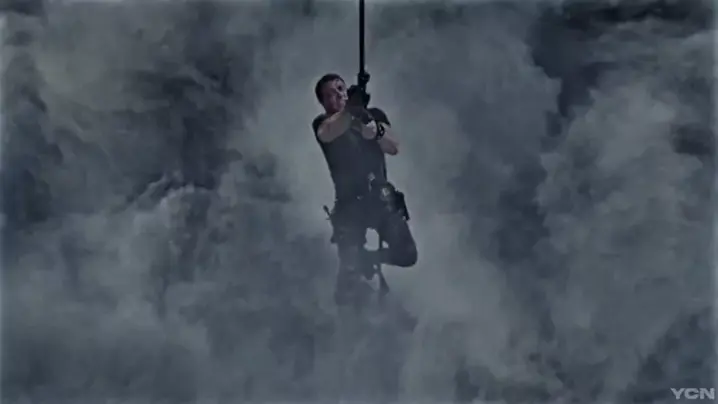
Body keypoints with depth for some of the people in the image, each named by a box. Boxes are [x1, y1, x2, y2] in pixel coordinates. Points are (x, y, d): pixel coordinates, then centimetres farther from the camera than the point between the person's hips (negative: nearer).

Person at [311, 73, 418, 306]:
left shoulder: (375, 115, 7)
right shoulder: (323, 123, -2)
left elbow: (394, 148, -5)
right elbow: (328, 134, -28)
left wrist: (375, 129, -25)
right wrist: (350, 110, -47)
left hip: (383, 197, 3)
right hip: (349, 203, -3)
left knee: (407, 255, 1)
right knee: (350, 272, -10)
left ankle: (369, 257, 28)